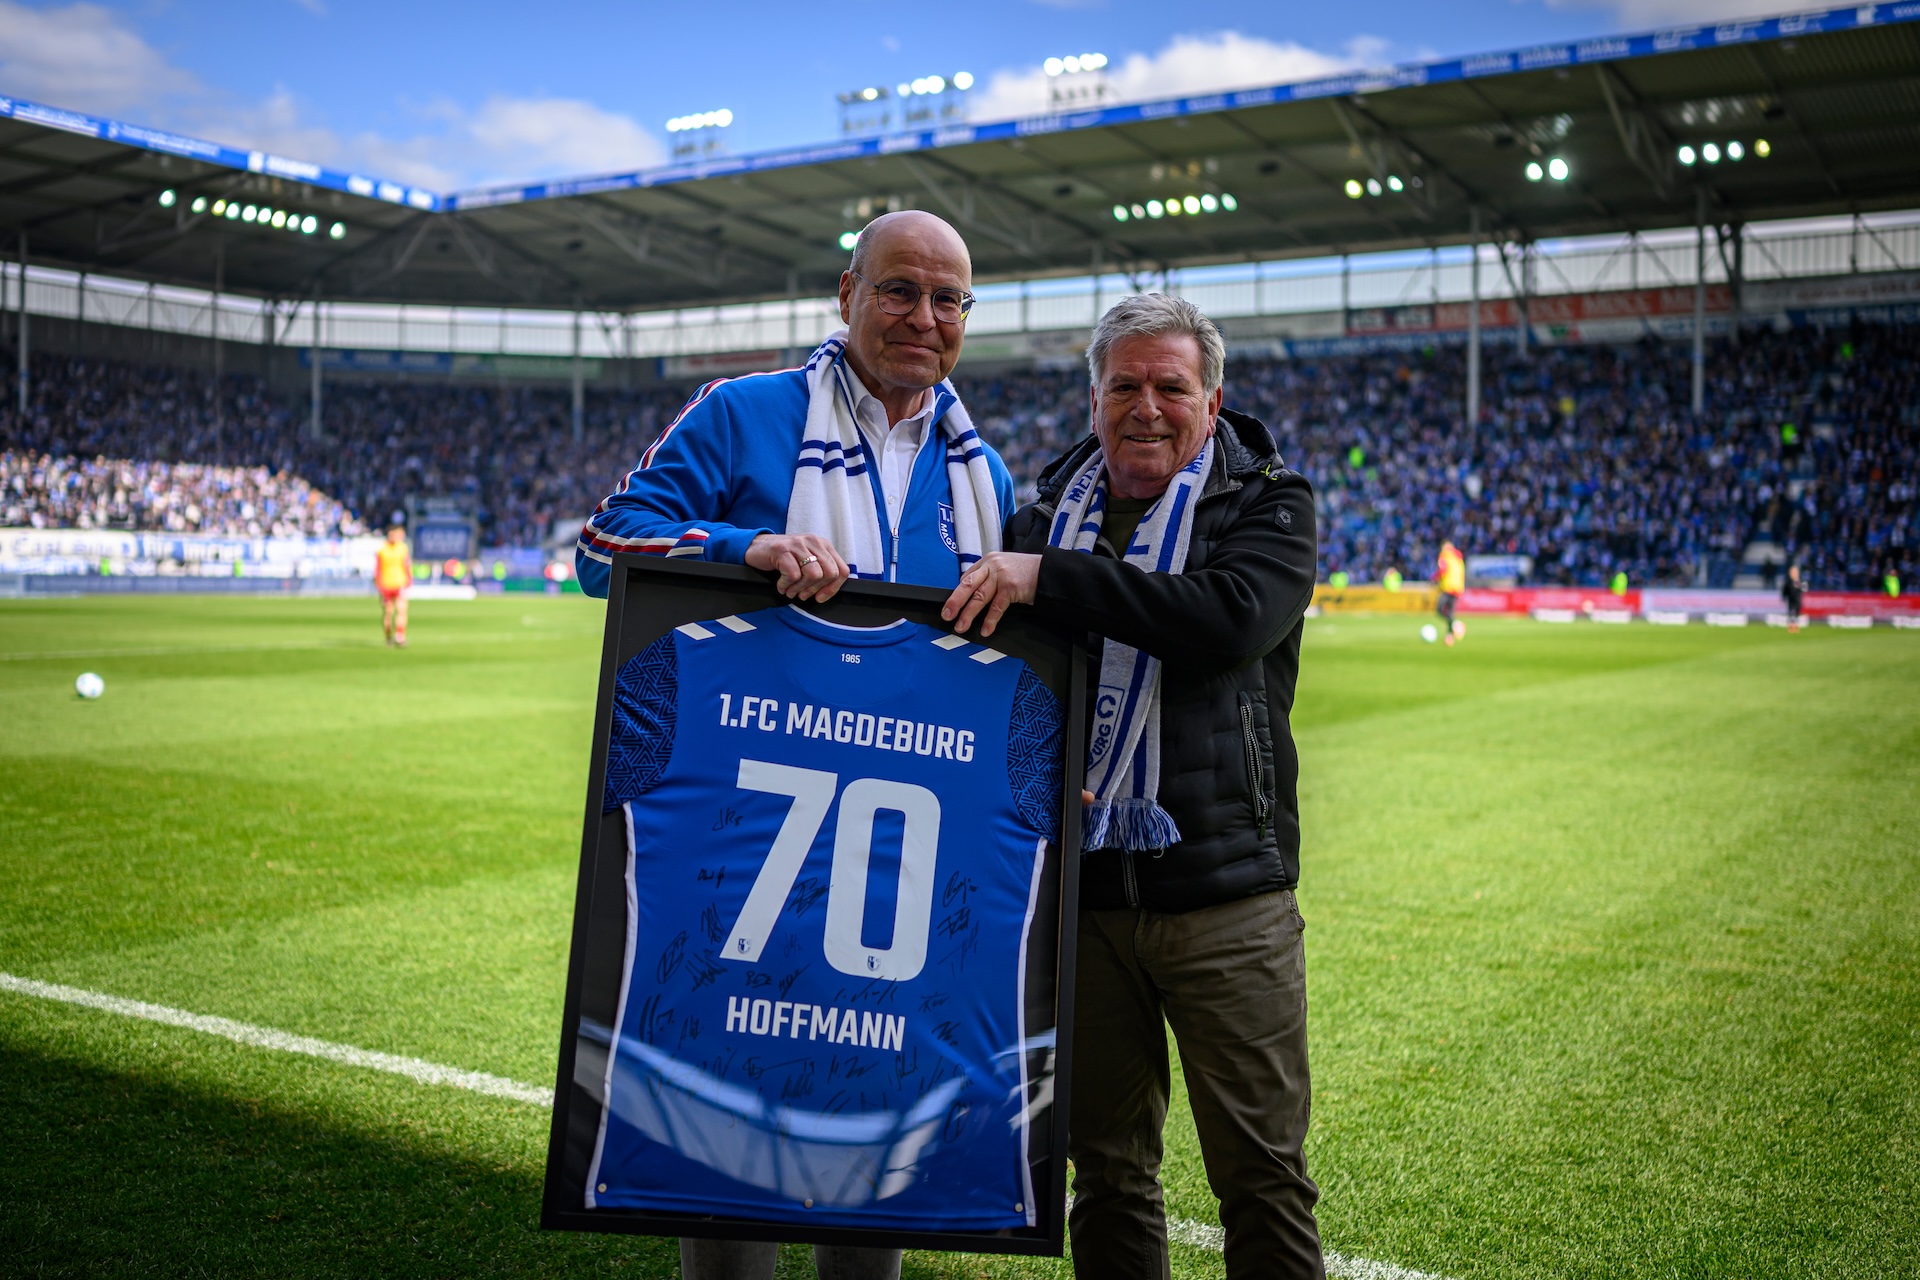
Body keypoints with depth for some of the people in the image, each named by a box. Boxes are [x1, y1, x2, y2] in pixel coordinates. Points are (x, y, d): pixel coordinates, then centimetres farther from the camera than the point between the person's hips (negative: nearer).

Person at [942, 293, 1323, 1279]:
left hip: (1223, 891, -3)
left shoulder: (1267, 503, 1)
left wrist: (1050, 578, -21)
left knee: (1262, 1175, 3)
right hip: (1080, 888, 3)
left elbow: (1232, 616, -19)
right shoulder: (1047, 511, 12)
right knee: (1108, 1172, 14)